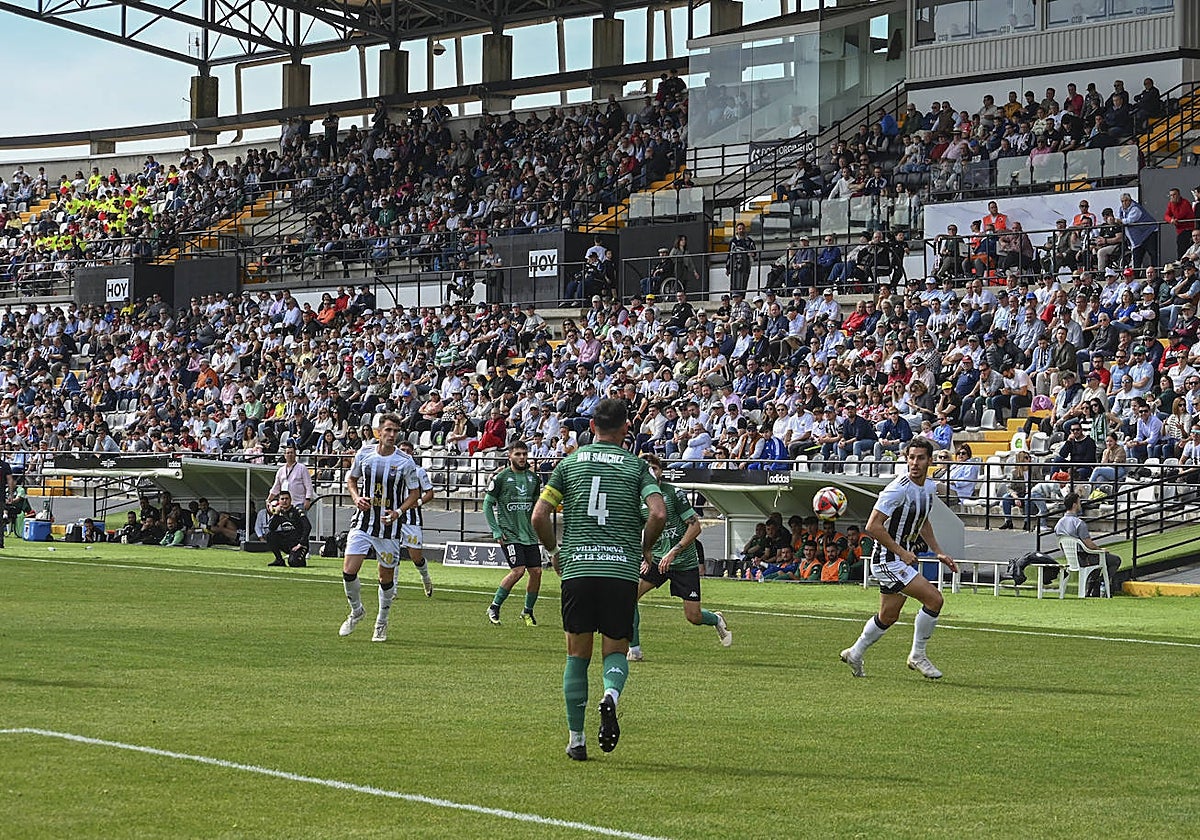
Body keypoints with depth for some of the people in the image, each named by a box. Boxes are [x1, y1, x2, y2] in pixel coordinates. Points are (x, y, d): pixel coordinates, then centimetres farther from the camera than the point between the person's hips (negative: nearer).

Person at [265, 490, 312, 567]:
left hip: (298, 544, -5)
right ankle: (279, 560, -5)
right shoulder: (280, 513, 8)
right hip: (286, 544, 5)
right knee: (269, 534, -16)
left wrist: (301, 544, -22)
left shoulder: (297, 511, -8)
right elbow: (271, 528, -3)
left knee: (293, 562, -31)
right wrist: (276, 513, -14)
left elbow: (308, 527, -17)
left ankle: (301, 559, 7)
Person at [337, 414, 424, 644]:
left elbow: (415, 493, 1)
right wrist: (356, 497, -6)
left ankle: (382, 623, 26)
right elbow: (351, 479, 15)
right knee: (349, 571, -10)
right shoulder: (364, 454, -2)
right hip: (363, 521, 1)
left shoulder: (405, 462, -8)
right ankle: (356, 611, 16)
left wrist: (398, 512, -16)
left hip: (390, 526, -1)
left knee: (387, 577, 6)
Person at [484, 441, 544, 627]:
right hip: (509, 533, -5)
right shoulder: (500, 478, -5)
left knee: (536, 571, -1)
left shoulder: (533, 478, 10)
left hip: (529, 534, 5)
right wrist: (496, 531, -7)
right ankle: (494, 608, -2)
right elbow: (487, 504, -1)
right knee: (518, 570, -17)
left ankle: (528, 611, 18)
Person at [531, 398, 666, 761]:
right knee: (616, 650, 10)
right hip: (622, 568, -1)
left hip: (577, 568, 1)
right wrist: (644, 549, 9)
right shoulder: (636, 466, 5)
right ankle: (611, 695, -24)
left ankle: (576, 740, 8)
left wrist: (554, 551, 18)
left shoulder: (570, 463, 8)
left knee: (577, 654, 10)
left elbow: (539, 516, 2)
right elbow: (658, 513, -9)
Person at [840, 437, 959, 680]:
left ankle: (855, 655, 35)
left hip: (904, 558, 9)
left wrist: (938, 552, 14)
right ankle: (917, 655, -2)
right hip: (888, 560, -9)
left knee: (888, 616, 17)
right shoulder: (899, 488, -21)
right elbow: (872, 527, -23)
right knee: (934, 598, -16)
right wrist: (902, 553, -20)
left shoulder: (928, 487, 6)